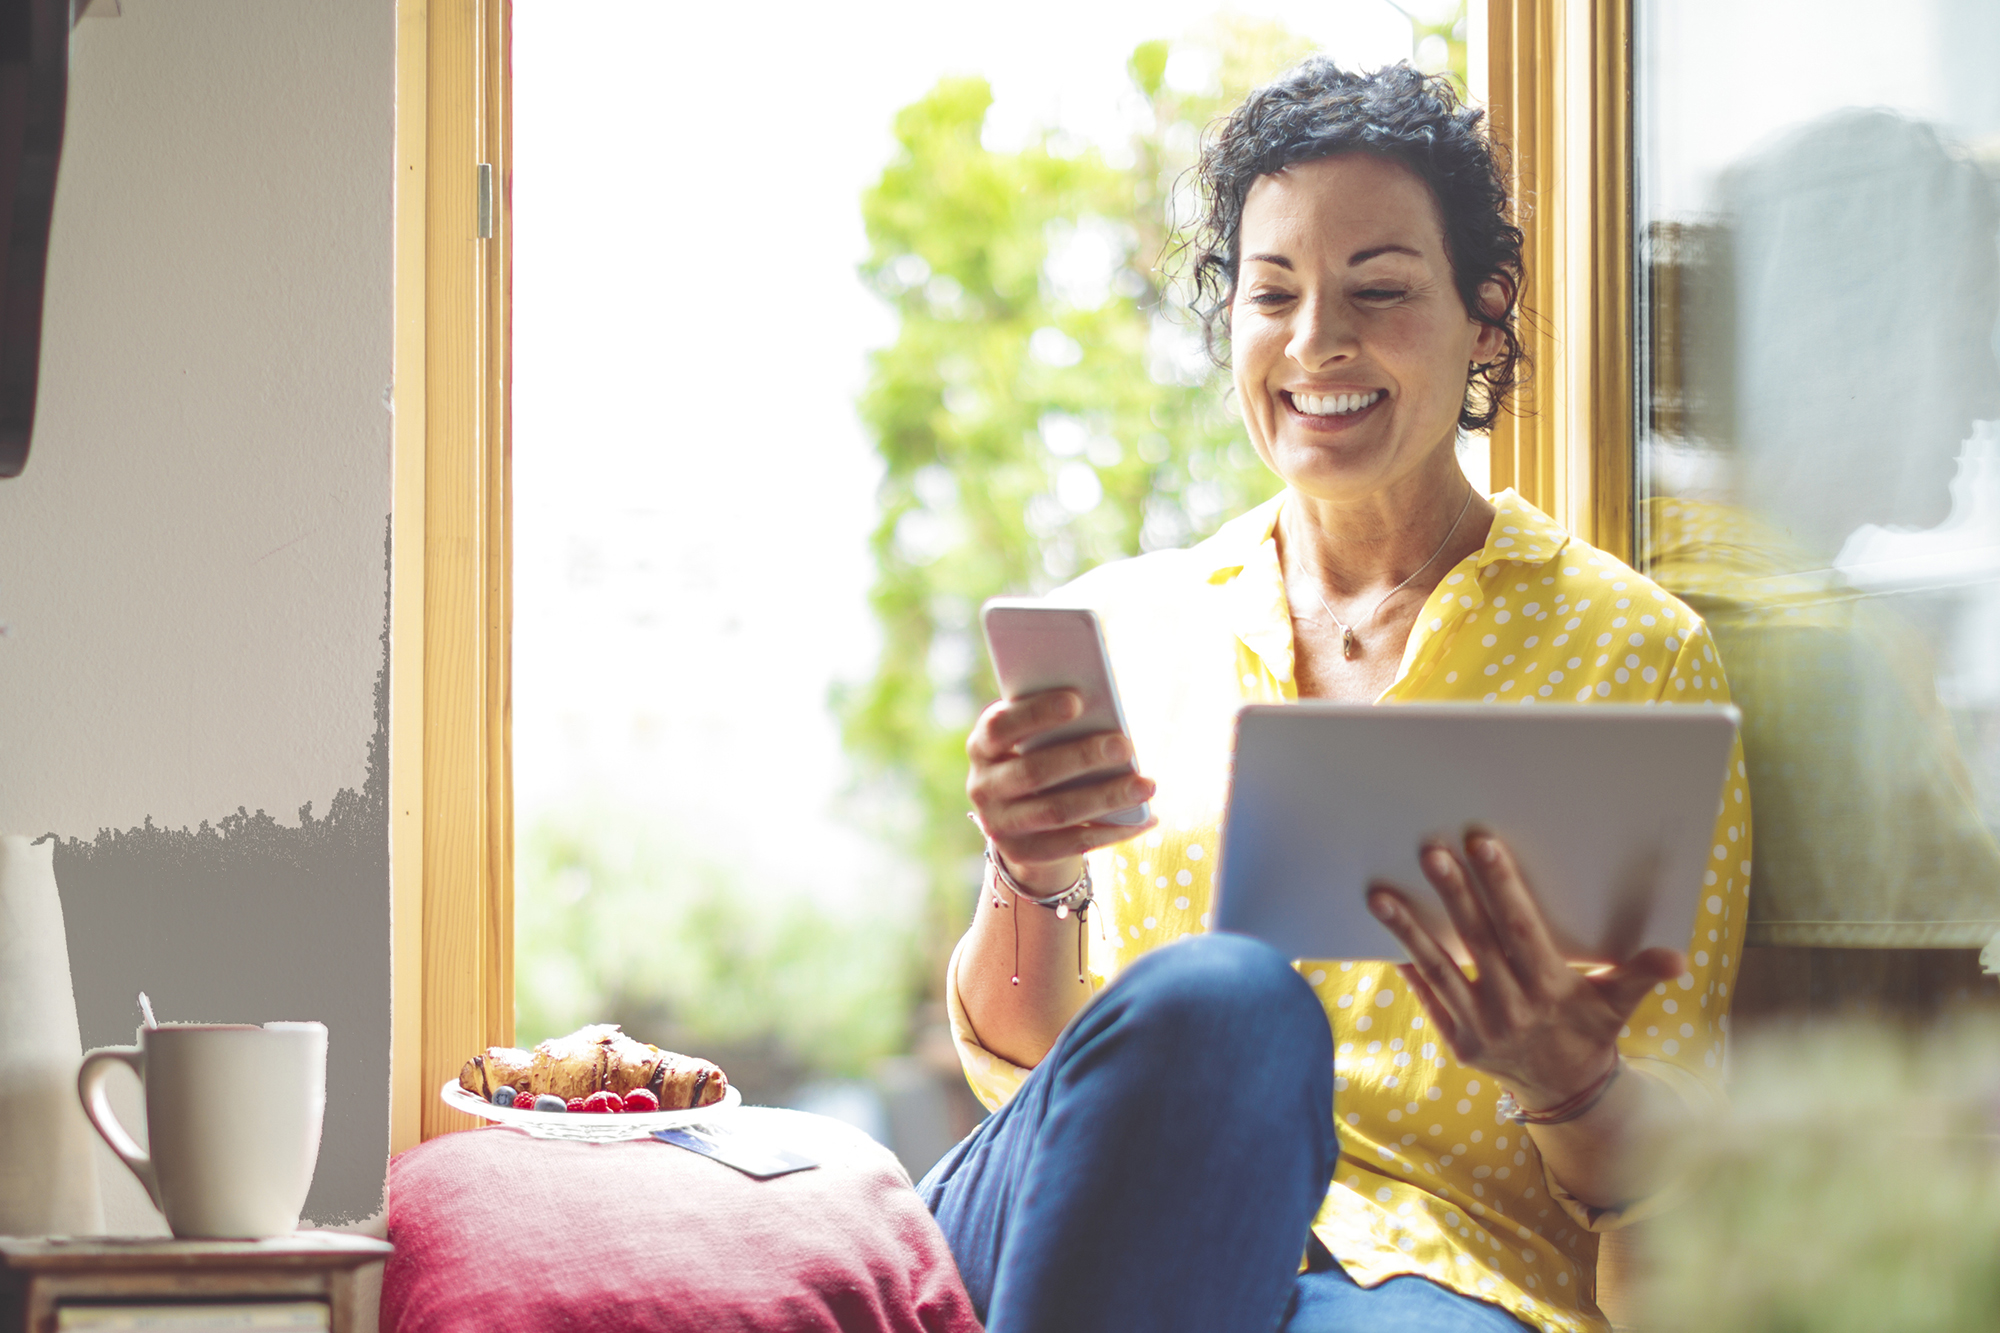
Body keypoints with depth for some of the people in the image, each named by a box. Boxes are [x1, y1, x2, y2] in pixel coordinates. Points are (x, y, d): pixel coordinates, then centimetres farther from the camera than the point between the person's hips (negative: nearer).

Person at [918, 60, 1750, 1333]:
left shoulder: (1636, 649, 9)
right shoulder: (1124, 624, 16)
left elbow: (1666, 1171, 7)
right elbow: (1019, 1064, 11)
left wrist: (1565, 1085, -17)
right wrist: (1033, 883, -11)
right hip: (1132, 1229, 3)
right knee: (1214, 998, -35)